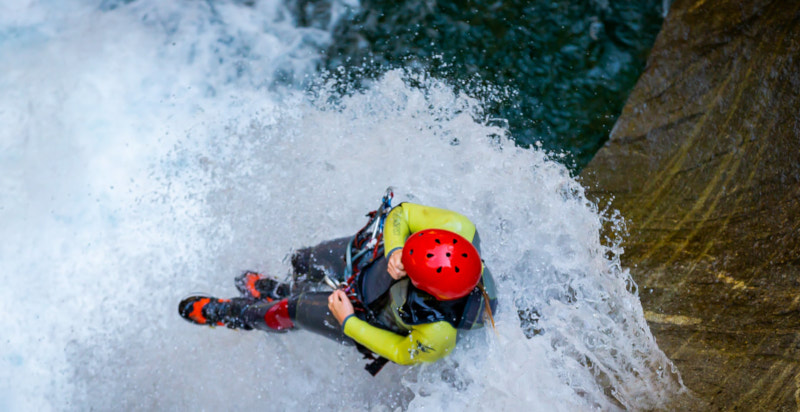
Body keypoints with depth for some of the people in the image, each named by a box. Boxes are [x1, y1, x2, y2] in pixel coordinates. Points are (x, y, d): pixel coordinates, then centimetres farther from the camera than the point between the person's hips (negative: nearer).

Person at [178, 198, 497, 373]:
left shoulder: (437, 336, -43)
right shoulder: (457, 228, -38)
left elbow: (402, 354, -21)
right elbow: (401, 213, -23)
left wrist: (348, 322, -17)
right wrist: (395, 251, -41)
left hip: (372, 314, -4)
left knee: (291, 311, 9)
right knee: (303, 263, 20)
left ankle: (231, 314, 46)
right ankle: (279, 291, 61)